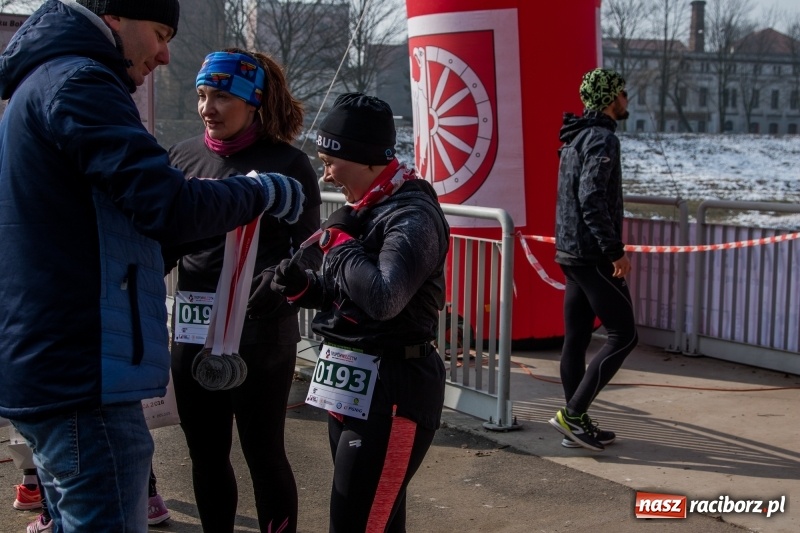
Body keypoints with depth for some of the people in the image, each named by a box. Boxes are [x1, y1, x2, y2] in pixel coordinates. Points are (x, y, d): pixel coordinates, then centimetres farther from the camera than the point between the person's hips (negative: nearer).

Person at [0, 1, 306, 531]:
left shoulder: (43, 82, 20)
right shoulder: (77, 82, -13)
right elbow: (171, 206, -21)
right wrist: (265, 191, -6)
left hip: (47, 368, 11)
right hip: (82, 379, -11)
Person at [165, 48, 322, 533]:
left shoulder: (286, 164, -8)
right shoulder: (185, 156, 5)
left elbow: (308, 255, -12)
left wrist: (259, 293, -29)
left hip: (261, 336, -5)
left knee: (263, 453, 7)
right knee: (206, 455, 16)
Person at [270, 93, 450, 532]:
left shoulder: (412, 215, -17)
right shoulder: (364, 207, 11)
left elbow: (382, 298, -32)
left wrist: (340, 240, -17)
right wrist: (302, 286, 0)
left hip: (392, 390, -10)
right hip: (352, 384, 10)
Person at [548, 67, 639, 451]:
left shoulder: (577, 138, 17)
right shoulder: (602, 139, -13)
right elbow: (593, 200, -23)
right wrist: (615, 251, -21)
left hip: (571, 252, 10)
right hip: (593, 256, -10)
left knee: (576, 339, 10)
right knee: (623, 334, -4)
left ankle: (577, 423, 16)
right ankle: (573, 413, -7)